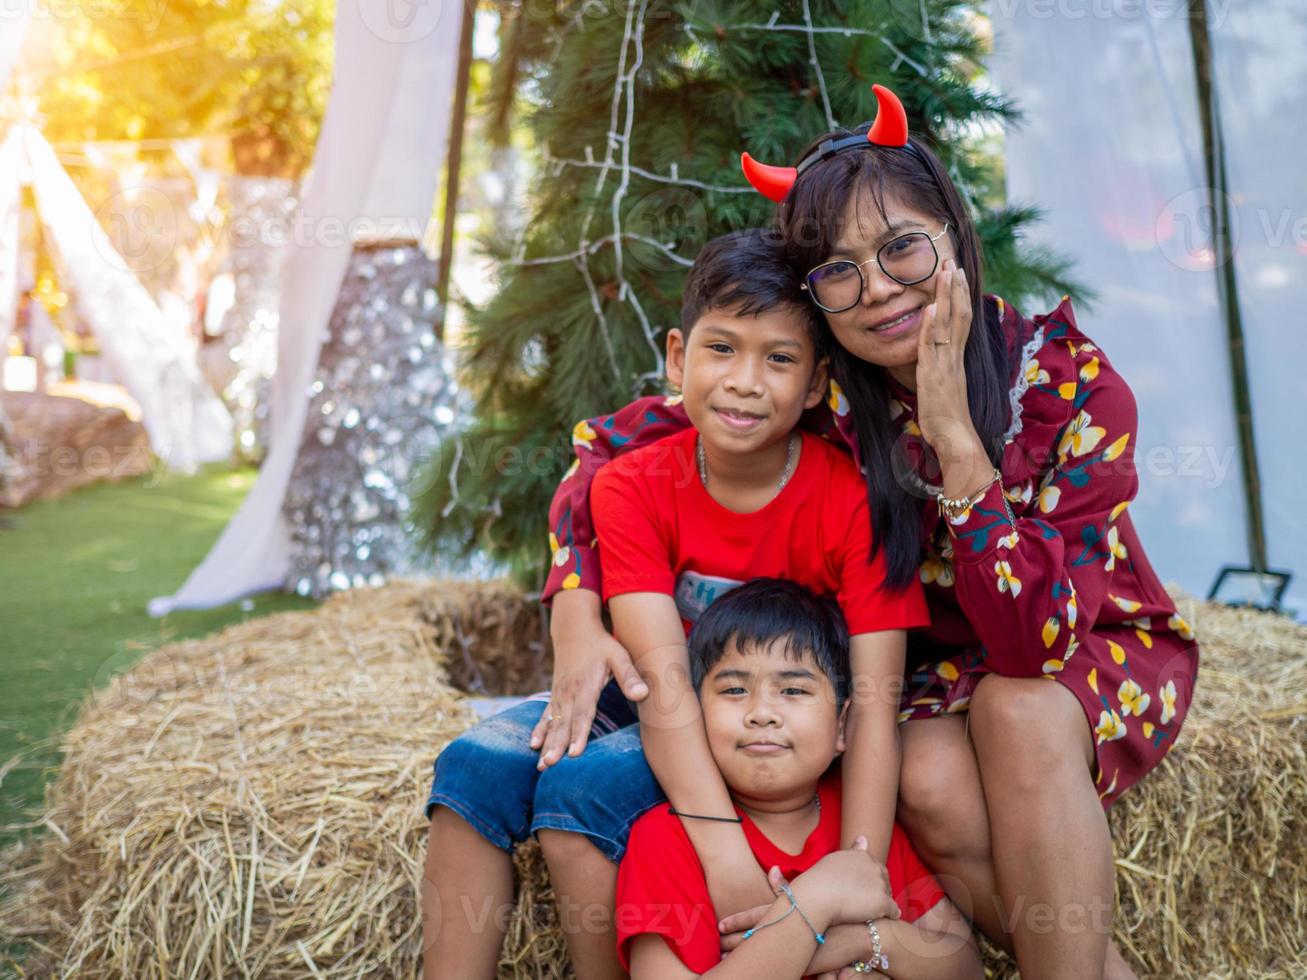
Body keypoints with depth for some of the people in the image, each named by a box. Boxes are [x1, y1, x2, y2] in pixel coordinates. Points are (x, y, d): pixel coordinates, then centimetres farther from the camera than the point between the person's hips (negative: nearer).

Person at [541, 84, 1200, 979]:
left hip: (1100, 653, -2)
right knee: (932, 783, -32)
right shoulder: (821, 392, -17)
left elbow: (1034, 637, -33)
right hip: (938, 677, 2)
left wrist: (952, 427, -38)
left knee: (1018, 710, -36)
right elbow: (611, 444, -12)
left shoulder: (1073, 386, -24)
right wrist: (577, 616, -27)